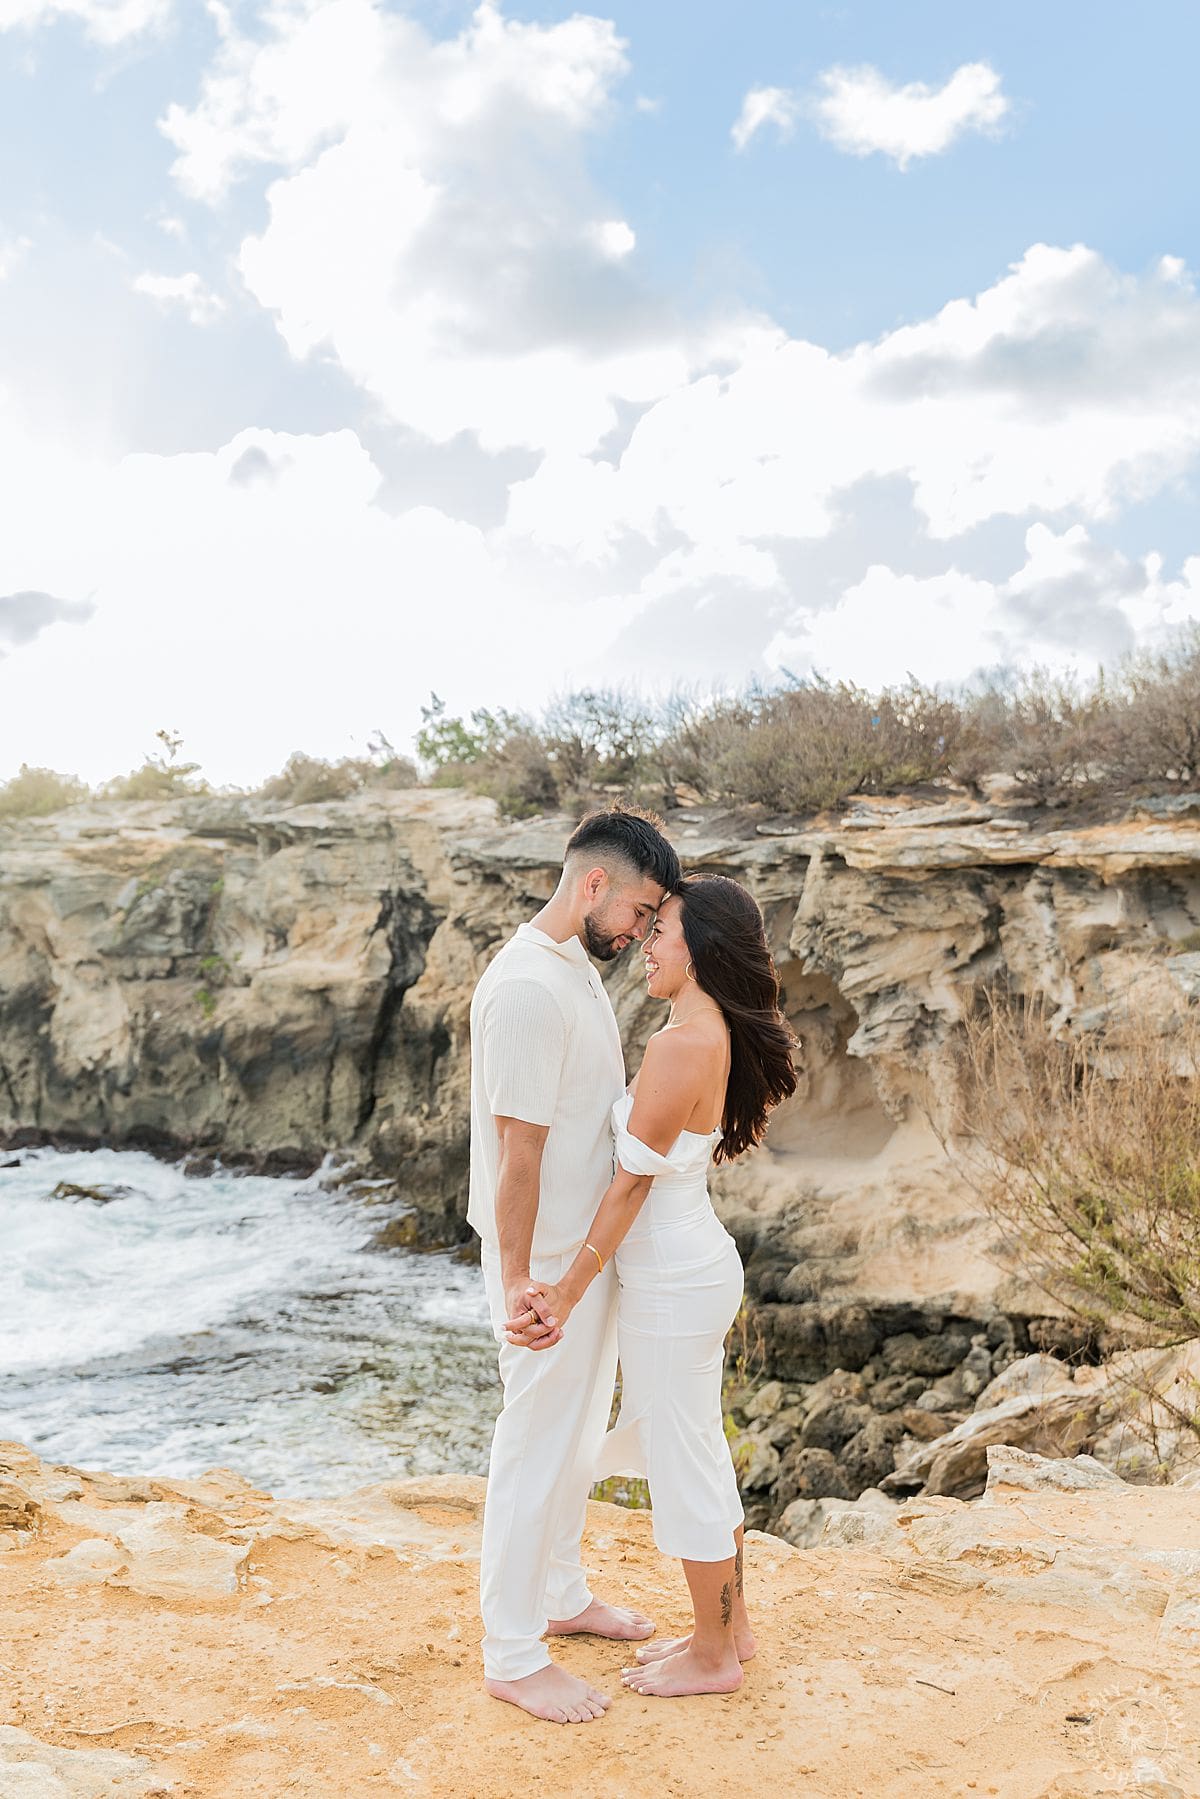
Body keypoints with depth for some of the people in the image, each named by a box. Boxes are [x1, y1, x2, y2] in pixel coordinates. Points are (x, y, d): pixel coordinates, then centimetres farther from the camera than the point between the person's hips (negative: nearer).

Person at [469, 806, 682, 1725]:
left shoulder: (577, 971, 8)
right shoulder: (528, 988, -24)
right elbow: (518, 1150, -25)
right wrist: (516, 1287, -23)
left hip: (591, 1251, 10)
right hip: (549, 1265, -10)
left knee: (580, 1432, 22)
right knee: (539, 1443, 3)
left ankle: (561, 1594, 41)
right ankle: (512, 1655, 20)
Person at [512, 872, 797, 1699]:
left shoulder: (681, 1044, -25)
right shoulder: (719, 1034, 4)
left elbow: (632, 1182, -21)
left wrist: (570, 1290, -15)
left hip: (671, 1286, -9)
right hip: (699, 1265, 9)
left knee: (682, 1462, 8)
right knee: (698, 1450, 22)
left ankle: (712, 1656, 27)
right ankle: (731, 1625, 38)